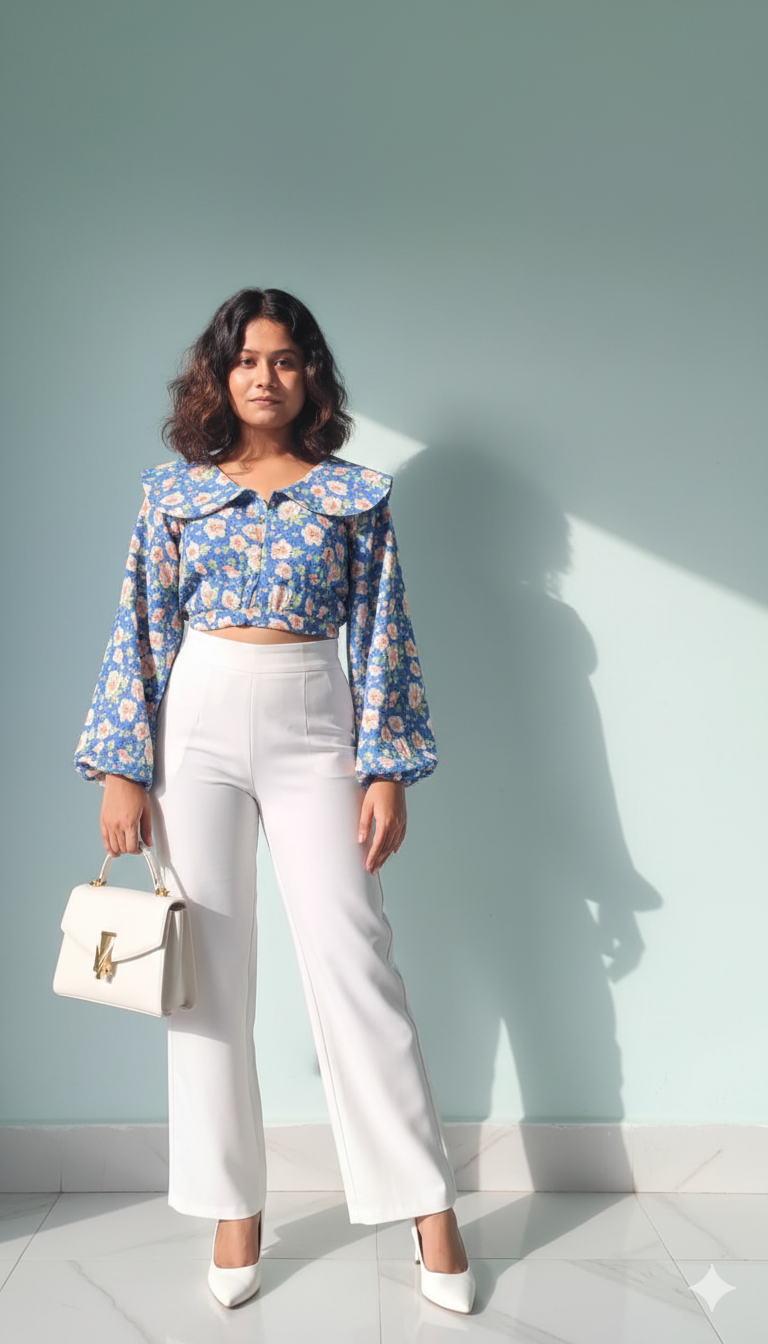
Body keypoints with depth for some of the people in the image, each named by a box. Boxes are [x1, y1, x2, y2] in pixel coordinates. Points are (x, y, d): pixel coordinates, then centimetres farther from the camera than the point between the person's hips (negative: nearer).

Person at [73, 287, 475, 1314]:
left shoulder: (354, 493, 6)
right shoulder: (174, 490, 8)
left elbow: (381, 636, 3)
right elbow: (140, 633, 5)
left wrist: (386, 770, -4)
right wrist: (123, 769, -2)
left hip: (314, 727, -1)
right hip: (197, 722, 2)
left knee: (354, 959, -2)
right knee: (209, 970, 5)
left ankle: (428, 1207, 12)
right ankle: (234, 1207, 21)